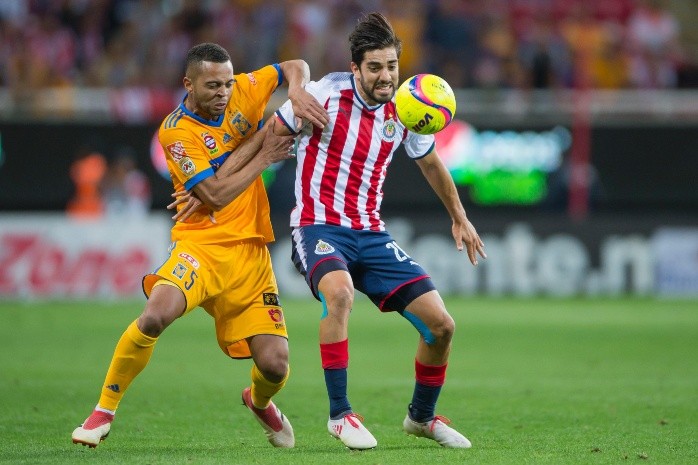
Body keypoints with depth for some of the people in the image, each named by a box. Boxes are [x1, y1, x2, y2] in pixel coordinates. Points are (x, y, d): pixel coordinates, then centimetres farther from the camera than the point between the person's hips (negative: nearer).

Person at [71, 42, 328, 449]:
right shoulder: (176, 132, -10)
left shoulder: (241, 91, 3)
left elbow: (296, 67, 16)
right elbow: (217, 194, -17)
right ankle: (104, 412, -11)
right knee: (155, 317, -33)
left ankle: (260, 401, 34)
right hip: (202, 245, -4)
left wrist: (297, 95, -6)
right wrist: (263, 155, -11)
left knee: (275, 365, -7)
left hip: (251, 250, 4)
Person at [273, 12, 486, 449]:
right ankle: (340, 414, -24)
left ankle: (422, 416, 25)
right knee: (340, 293, -38)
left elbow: (430, 162, 22)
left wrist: (459, 217, 30)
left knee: (441, 325, -2)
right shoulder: (326, 94, -12)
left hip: (371, 233, 5)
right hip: (319, 227, -5)